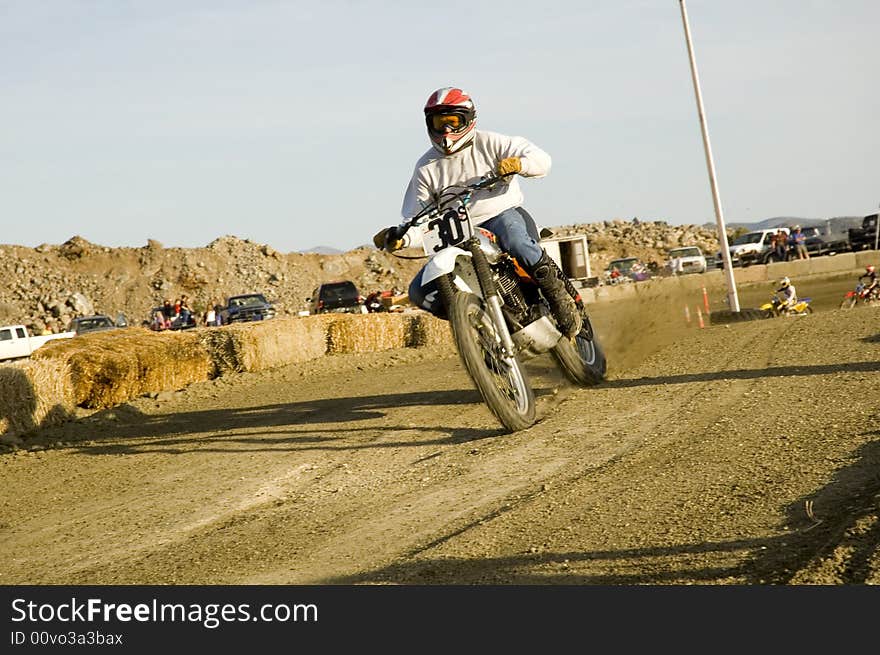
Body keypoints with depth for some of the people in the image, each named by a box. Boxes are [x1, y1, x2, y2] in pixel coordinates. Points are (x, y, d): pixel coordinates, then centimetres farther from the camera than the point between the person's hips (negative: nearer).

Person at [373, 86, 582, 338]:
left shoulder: (489, 143, 1)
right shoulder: (426, 168, 9)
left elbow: (541, 159, -4)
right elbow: (417, 217, 7)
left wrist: (518, 163, -26)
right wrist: (399, 237, -14)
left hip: (503, 215, -3)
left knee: (515, 240, -41)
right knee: (419, 292, -13)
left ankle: (562, 302, -26)